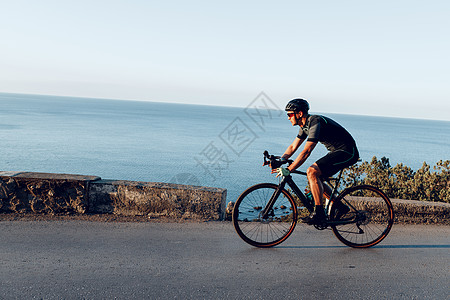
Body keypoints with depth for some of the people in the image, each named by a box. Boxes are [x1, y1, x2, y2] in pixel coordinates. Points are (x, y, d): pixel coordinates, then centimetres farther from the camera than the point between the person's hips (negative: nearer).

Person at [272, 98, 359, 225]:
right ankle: (340, 207, 15)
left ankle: (319, 213, -17)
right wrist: (280, 160, -2)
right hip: (337, 152, 10)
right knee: (314, 177, 6)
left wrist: (288, 170, -28)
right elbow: (293, 147, 12)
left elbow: (306, 152, -29)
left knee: (312, 172, -21)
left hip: (347, 153, -10)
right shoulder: (305, 125, 7)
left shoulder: (315, 123, -23)